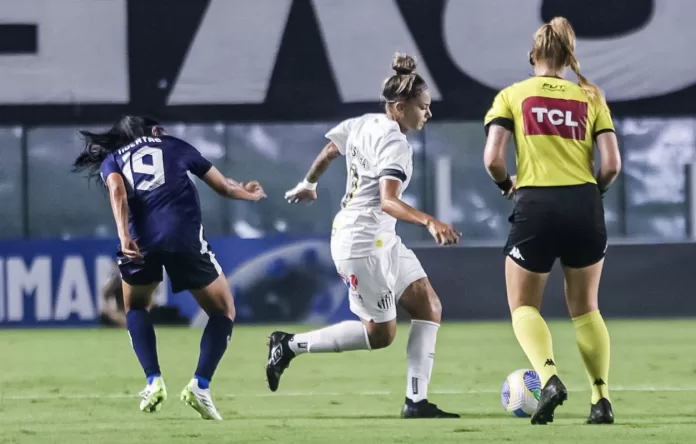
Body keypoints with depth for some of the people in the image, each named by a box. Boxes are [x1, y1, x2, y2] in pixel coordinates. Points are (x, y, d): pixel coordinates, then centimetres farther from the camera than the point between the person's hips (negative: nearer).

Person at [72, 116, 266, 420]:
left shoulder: (111, 160, 24)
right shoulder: (174, 146, 26)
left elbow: (117, 191, 1)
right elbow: (222, 186, 32)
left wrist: (124, 236, -13)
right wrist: (247, 193, 54)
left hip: (140, 241, 1)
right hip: (185, 236, -1)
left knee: (136, 307, 29)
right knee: (223, 312, 17)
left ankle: (153, 381, 10)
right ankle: (200, 385, -2)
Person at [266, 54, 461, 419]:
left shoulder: (364, 124, 7)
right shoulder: (395, 144, -20)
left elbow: (329, 150, 24)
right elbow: (388, 201, -32)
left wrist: (308, 184, 42)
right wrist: (429, 221, -46)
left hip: (383, 239, 10)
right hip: (362, 241, -10)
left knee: (429, 307, 2)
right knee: (380, 334, 0)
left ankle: (416, 402, 0)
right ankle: (290, 345, 10)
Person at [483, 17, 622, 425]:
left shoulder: (512, 96, 6)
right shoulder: (590, 98, 11)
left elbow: (493, 158, -6)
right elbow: (612, 165, 1)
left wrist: (507, 184, 14)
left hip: (535, 207, -2)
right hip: (584, 205, 2)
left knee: (524, 307, 11)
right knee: (586, 309, 18)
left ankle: (549, 376, -16)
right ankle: (602, 398, 8)